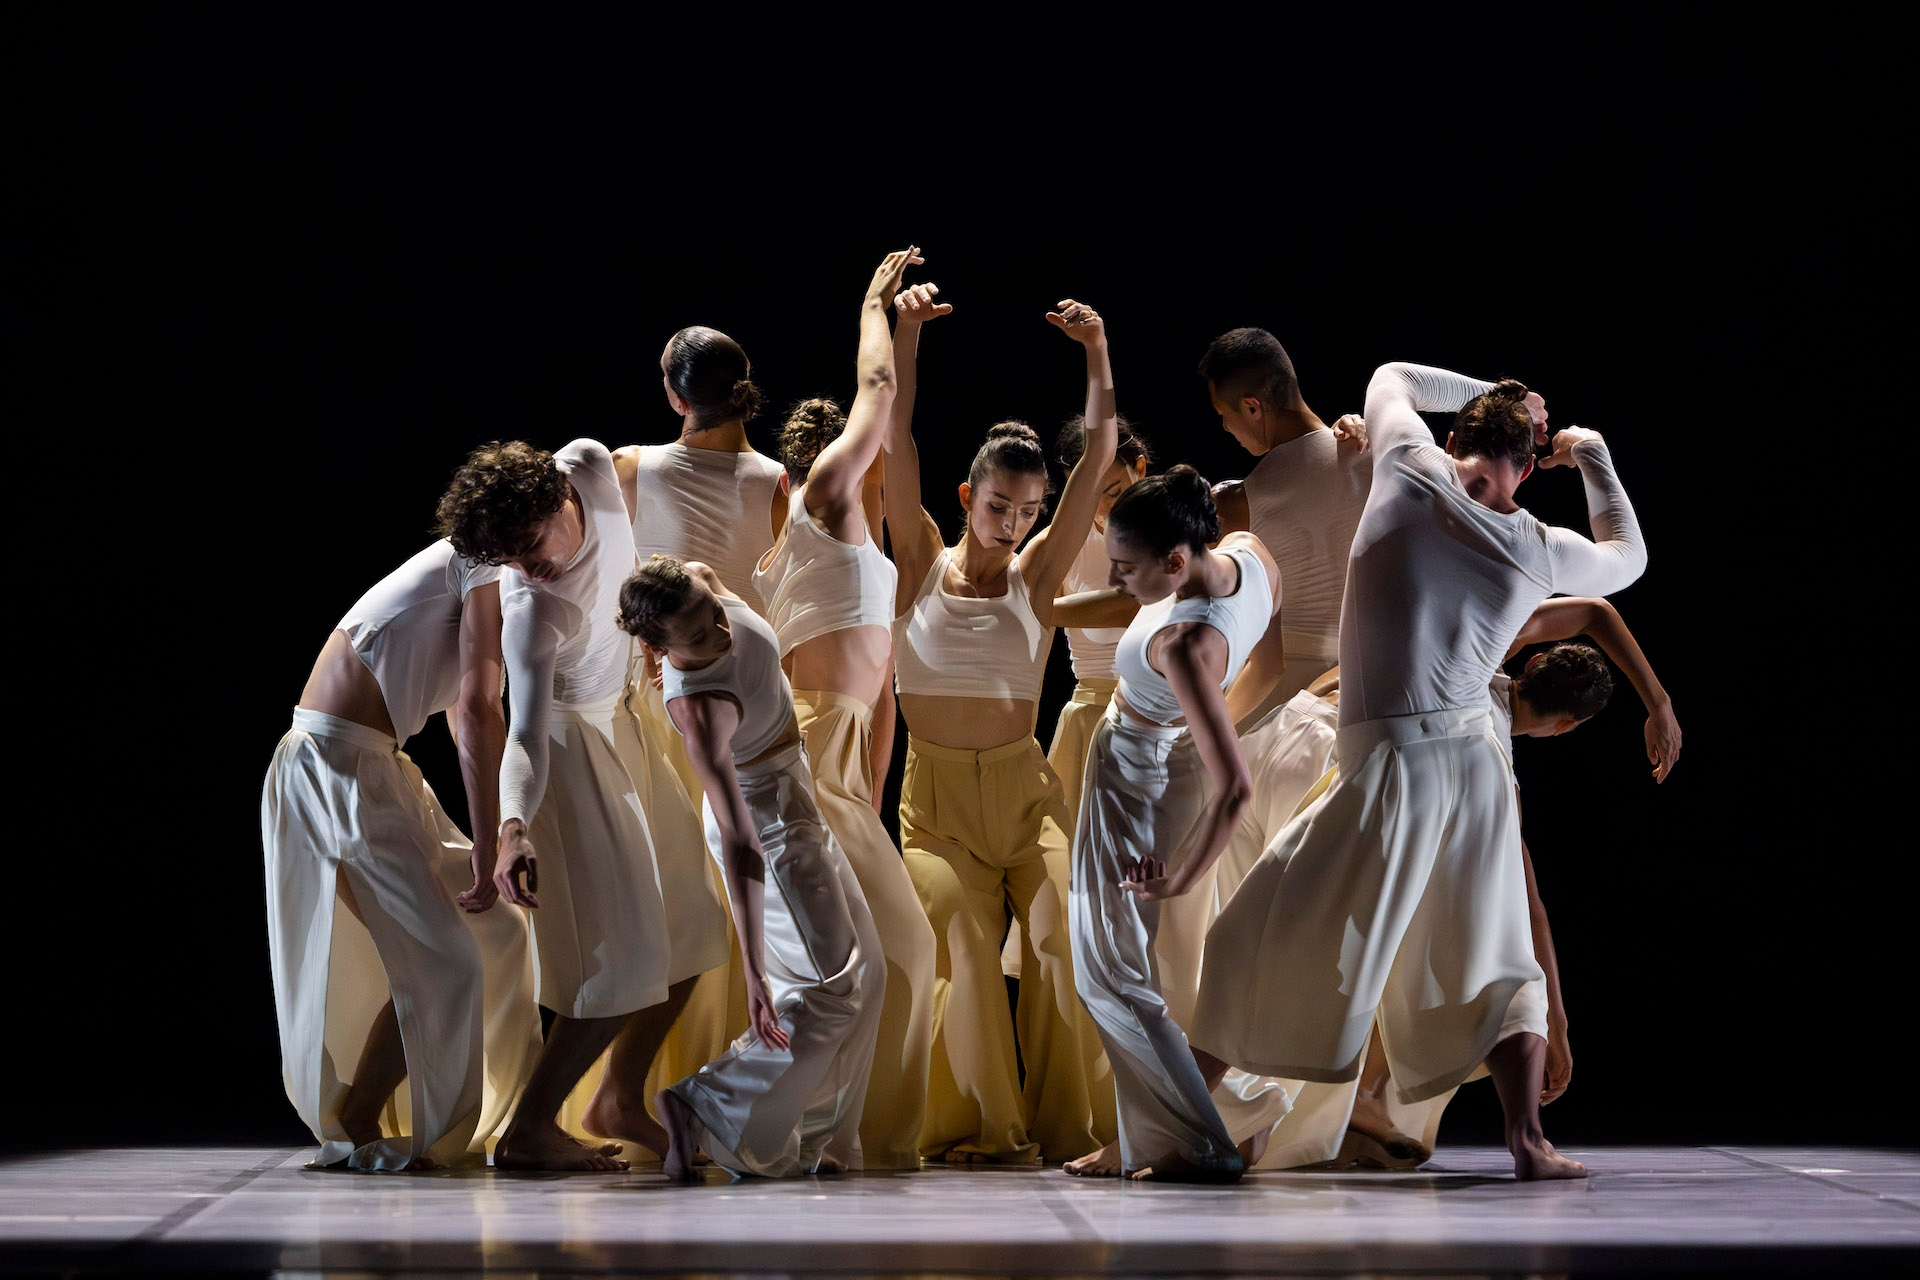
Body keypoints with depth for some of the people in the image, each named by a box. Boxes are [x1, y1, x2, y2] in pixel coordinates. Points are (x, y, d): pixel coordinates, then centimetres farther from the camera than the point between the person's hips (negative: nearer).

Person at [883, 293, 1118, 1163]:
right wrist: (904, 334, -10)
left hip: (1024, 789, 1)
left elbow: (1100, 455, 0)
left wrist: (1097, 351, -7)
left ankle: (1071, 1130, -8)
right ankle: (986, 1132, 0)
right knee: (969, 956, -13)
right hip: (937, 797, -1)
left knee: (1062, 941, -16)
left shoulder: (1038, 573, 5)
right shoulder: (923, 563, 4)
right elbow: (896, 443, -3)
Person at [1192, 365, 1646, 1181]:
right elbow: (1627, 555, 28)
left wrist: (1490, 400, 23)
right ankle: (1528, 1138, 5)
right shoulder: (1541, 552, 5)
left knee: (1258, 941, 4)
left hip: (1392, 762, -3)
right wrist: (1592, 458, 33)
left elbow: (1393, 377, 18)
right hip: (1477, 760, 3)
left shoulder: (1411, 473, -3)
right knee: (1491, 961, 16)